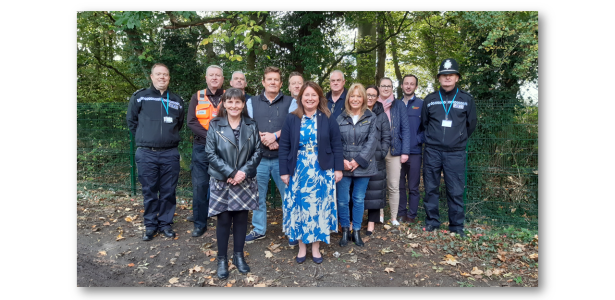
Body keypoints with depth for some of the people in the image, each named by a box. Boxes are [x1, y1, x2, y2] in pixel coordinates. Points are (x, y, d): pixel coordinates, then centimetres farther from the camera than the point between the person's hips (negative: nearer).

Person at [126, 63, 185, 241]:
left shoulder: (177, 101, 10)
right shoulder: (139, 97, 2)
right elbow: (131, 120, 11)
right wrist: (144, 138, 11)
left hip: (170, 154, 2)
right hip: (146, 154, -1)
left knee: (168, 192, 7)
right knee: (149, 192, 6)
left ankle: (165, 223, 21)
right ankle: (150, 225, 21)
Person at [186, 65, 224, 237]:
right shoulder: (197, 97, 7)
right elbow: (191, 122, -3)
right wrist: (209, 136, -14)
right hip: (202, 148, 1)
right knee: (200, 185, 3)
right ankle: (199, 223, 16)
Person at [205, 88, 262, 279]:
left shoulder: (251, 126, 2)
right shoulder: (215, 125, -4)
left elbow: (257, 152, 0)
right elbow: (210, 153, -8)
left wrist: (244, 171, -13)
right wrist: (230, 173, -14)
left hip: (245, 182, 2)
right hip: (222, 182, -2)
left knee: (241, 218, 10)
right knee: (224, 220, 5)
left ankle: (238, 256, 27)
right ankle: (222, 259, 21)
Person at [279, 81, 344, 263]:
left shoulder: (328, 120, 0)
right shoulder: (291, 119, 2)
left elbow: (336, 145, 2)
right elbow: (284, 147, 2)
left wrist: (338, 168, -2)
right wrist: (284, 171, -3)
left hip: (322, 171, 0)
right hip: (298, 171, 1)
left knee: (319, 207, 6)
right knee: (299, 207, 6)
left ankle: (315, 247, 22)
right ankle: (302, 247, 22)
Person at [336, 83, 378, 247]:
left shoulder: (372, 118, 3)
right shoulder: (341, 118, 6)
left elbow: (372, 141, -5)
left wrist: (358, 160, -13)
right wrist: (341, 161, -13)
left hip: (362, 166, 0)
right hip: (343, 166, 1)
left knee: (359, 199, 9)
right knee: (342, 200, 3)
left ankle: (356, 231, 24)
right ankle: (345, 230, 22)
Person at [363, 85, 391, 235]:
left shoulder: (381, 116, 9)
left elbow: (386, 138, 6)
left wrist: (382, 153, -7)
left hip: (376, 159, 0)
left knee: (374, 190, 4)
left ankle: (372, 222, 14)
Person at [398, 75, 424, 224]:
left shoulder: (421, 104, 3)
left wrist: (419, 140, -13)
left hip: (414, 152, -2)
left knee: (413, 187, 5)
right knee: (399, 185, 8)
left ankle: (412, 215, 15)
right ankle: (401, 213, 20)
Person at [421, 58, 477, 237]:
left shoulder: (466, 99, 4)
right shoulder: (430, 99, 6)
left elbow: (471, 124, 12)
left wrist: (459, 139, 13)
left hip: (456, 153, -1)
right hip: (432, 152, 1)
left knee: (456, 191, 3)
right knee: (431, 189, 7)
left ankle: (457, 226, 16)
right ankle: (432, 222, 20)